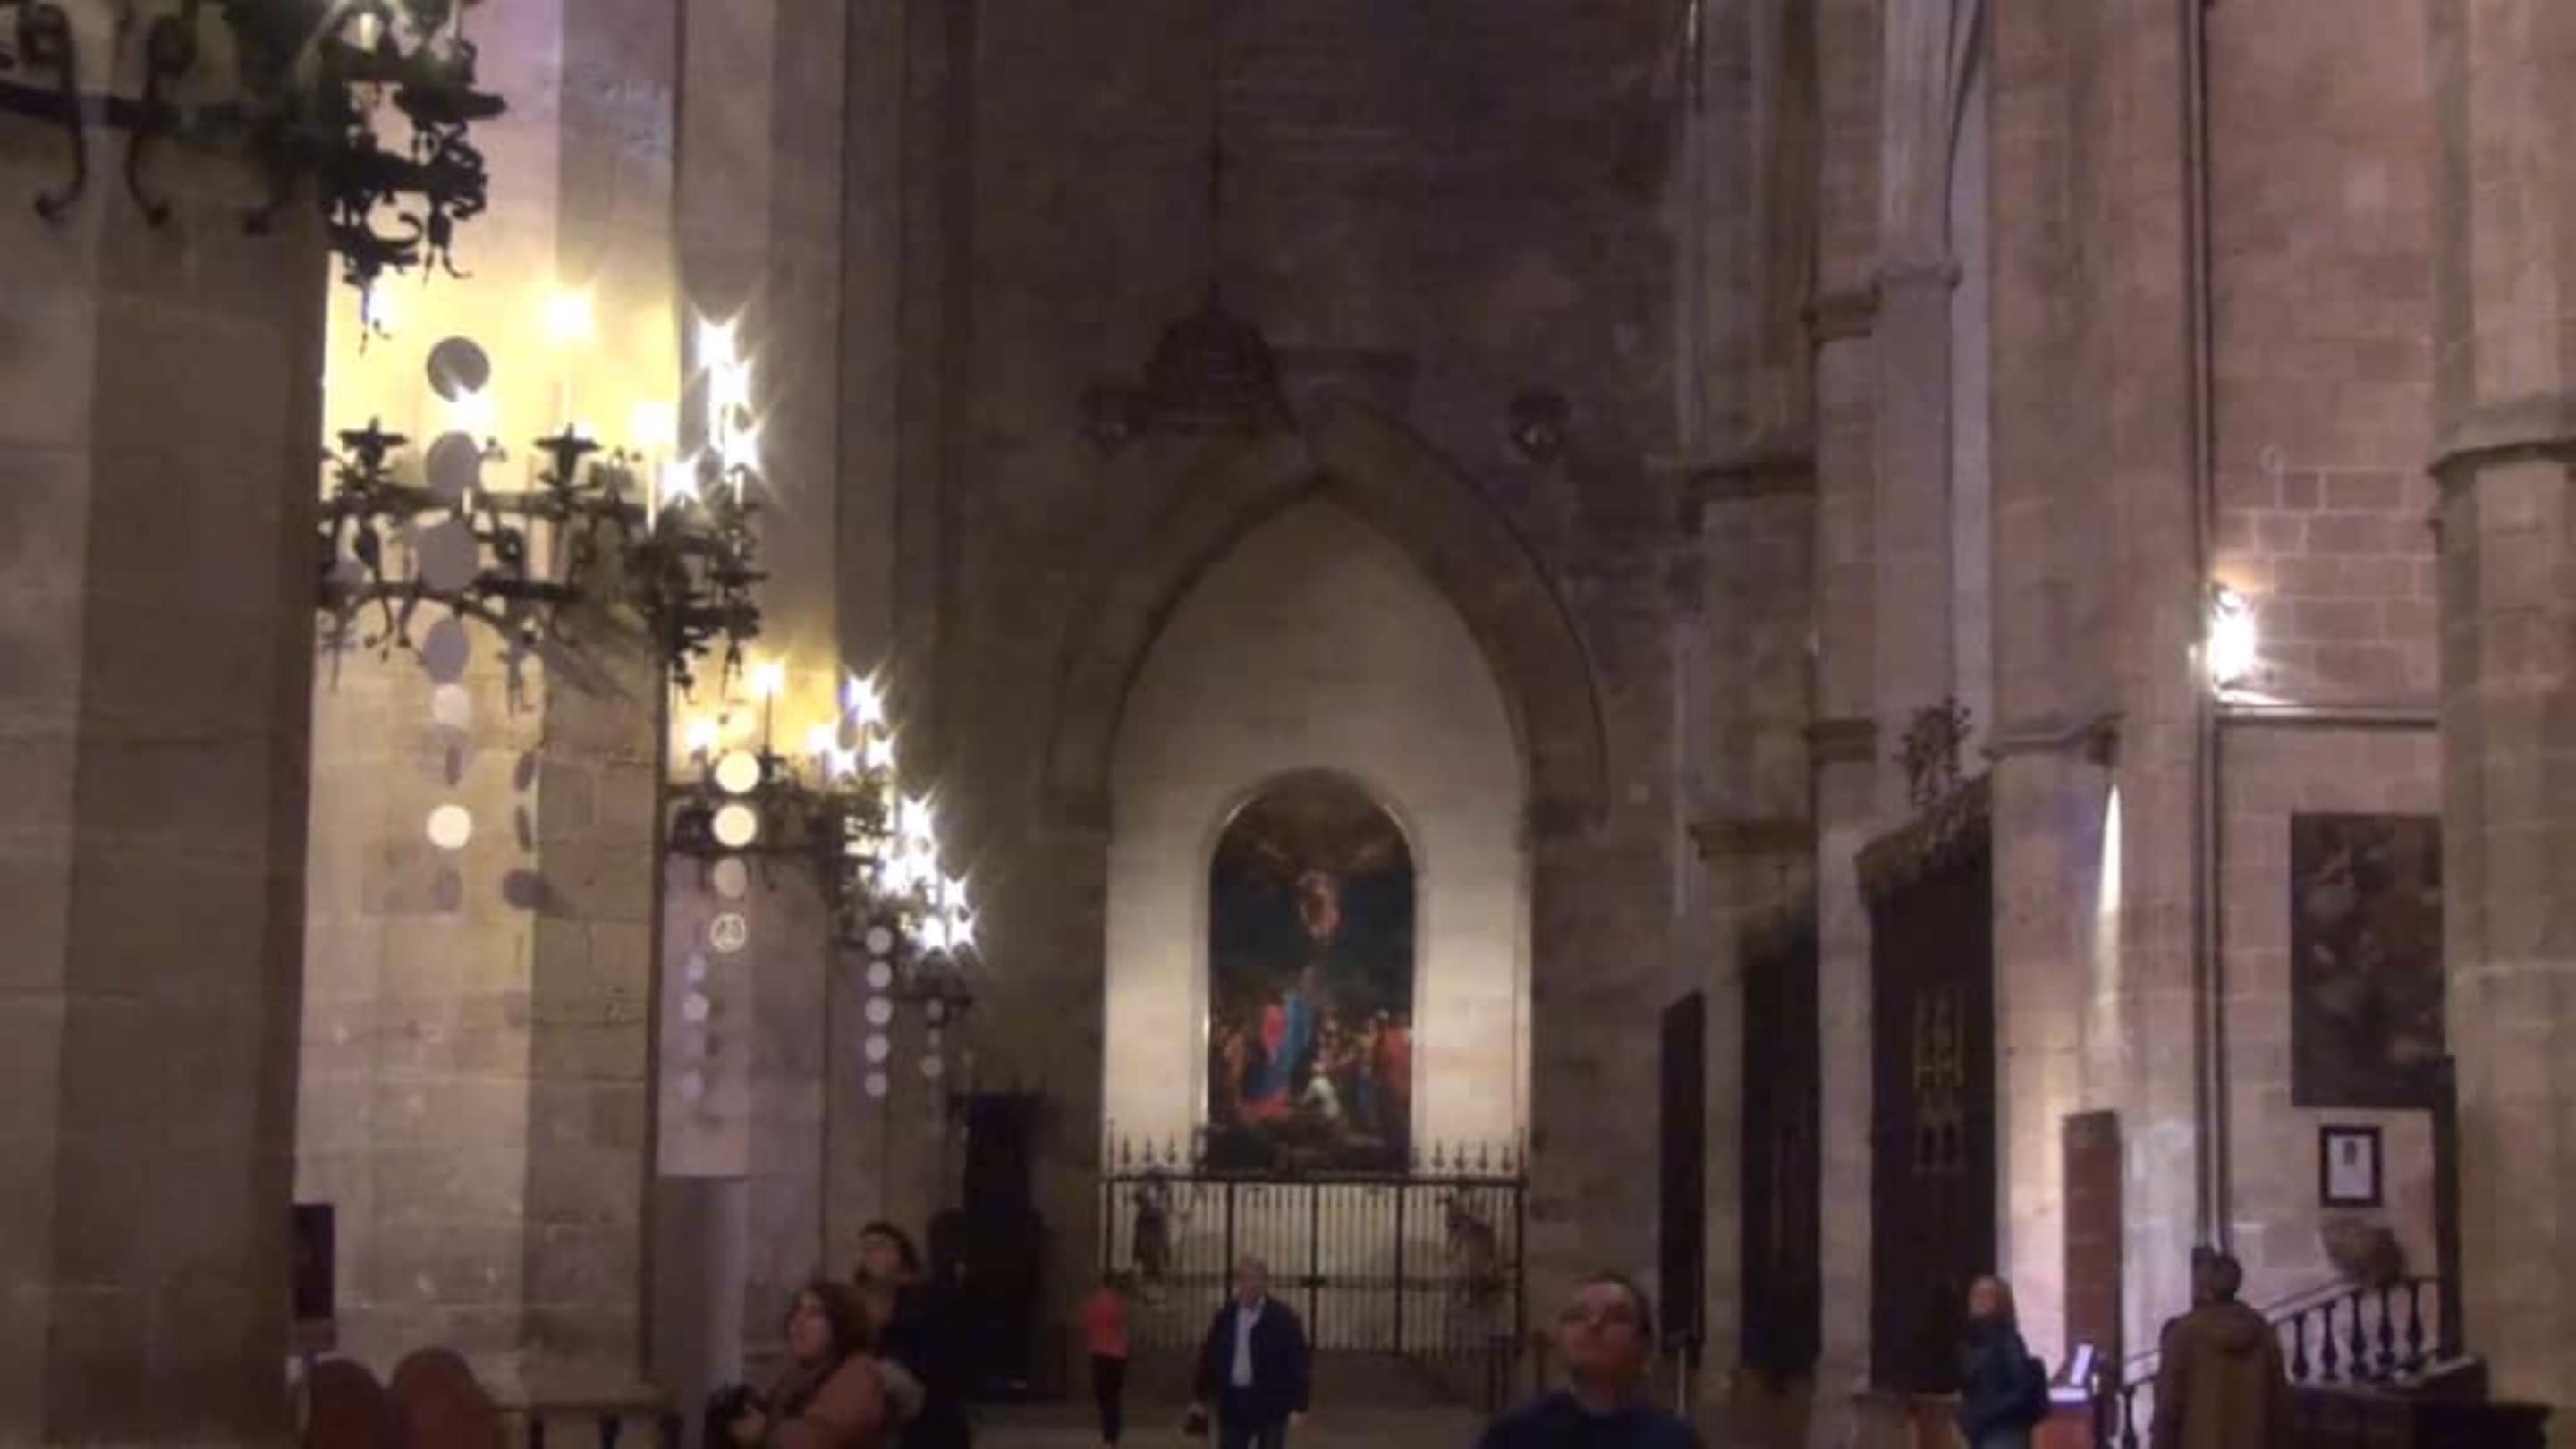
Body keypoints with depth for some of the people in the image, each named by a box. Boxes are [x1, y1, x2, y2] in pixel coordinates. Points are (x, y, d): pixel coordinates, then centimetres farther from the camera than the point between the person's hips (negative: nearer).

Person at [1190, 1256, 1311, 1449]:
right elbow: (1208, 1359, 13)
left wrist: (1298, 1407, -14)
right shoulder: (1225, 1317, 7)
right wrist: (1201, 1400, 11)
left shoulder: (1283, 1319, -6)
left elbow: (1299, 1364, -9)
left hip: (1271, 1404, -4)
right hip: (1233, 1403, 4)